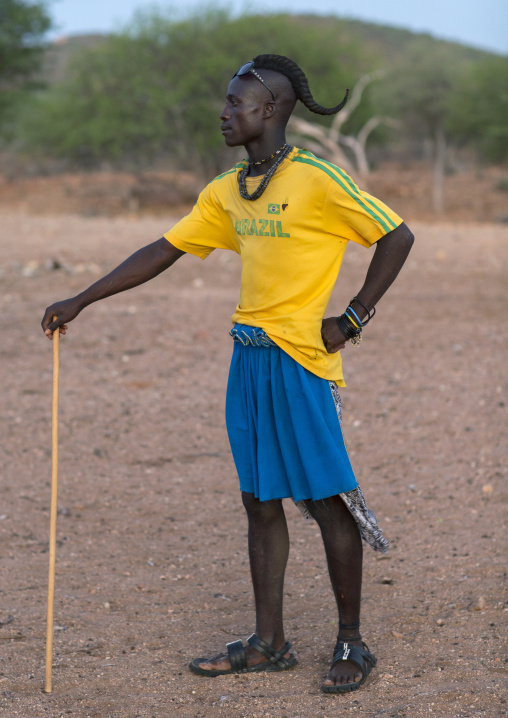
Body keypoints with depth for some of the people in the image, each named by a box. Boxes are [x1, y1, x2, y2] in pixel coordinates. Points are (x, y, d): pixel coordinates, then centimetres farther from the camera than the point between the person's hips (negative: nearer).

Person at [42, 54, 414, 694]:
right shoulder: (226, 193, 11)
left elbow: (397, 237, -7)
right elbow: (162, 252, 16)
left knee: (327, 501, 0)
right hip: (249, 360, 7)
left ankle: (351, 644, 12)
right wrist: (80, 301, 13)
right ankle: (268, 644, 19)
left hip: (301, 360, -7)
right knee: (260, 502, 10)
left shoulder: (317, 181, -11)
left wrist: (353, 318, -8)